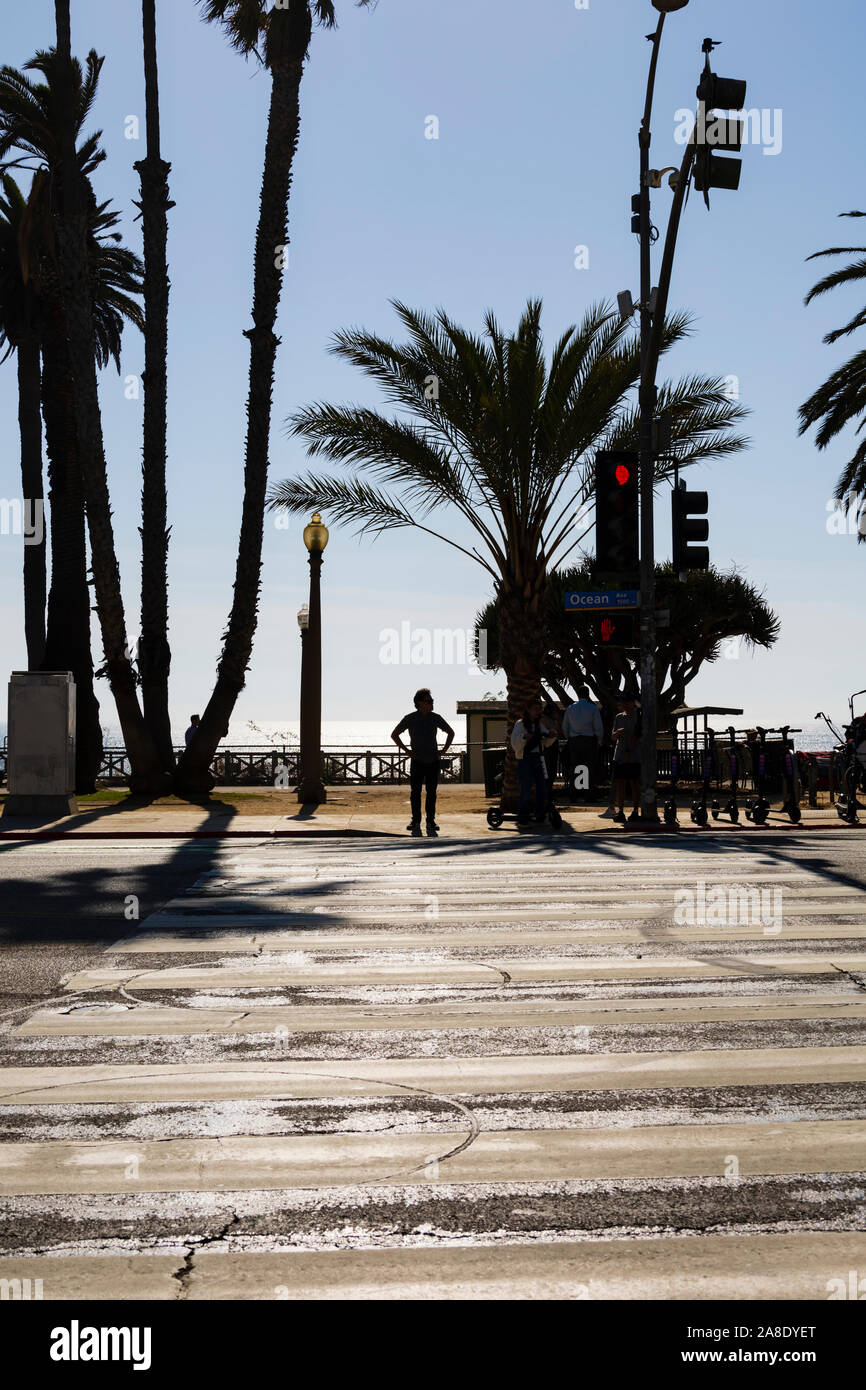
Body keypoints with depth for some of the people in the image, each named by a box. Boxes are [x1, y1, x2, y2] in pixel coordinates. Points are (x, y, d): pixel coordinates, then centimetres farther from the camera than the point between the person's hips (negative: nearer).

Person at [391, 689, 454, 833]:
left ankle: (431, 821, 9)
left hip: (433, 761, 1)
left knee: (431, 793, 2)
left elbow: (450, 733, 17)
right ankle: (415, 821, 5)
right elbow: (394, 734, 6)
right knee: (415, 792, -2)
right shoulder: (409, 719, -3)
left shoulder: (436, 718, 2)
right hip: (417, 761, -1)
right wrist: (406, 750, -2)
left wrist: (444, 750, 5)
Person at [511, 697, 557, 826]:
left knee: (543, 788, 1)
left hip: (539, 759, 5)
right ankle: (522, 818, 1)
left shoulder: (541, 724, 12)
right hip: (525, 759, -5)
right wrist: (524, 737, -25)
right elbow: (515, 745, -7)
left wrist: (552, 736, -3)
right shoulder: (520, 724, -3)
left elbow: (546, 743, 16)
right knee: (526, 790, -9)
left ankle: (540, 816, 12)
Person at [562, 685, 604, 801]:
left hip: (574, 741, 3)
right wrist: (599, 742, 6)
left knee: (573, 769, 6)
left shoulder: (570, 708, 8)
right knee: (590, 770, -1)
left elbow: (565, 727, 10)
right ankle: (590, 794, -6)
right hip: (589, 740, -3)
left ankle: (572, 795, 4)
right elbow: (598, 727, -5)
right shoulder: (593, 708, -3)